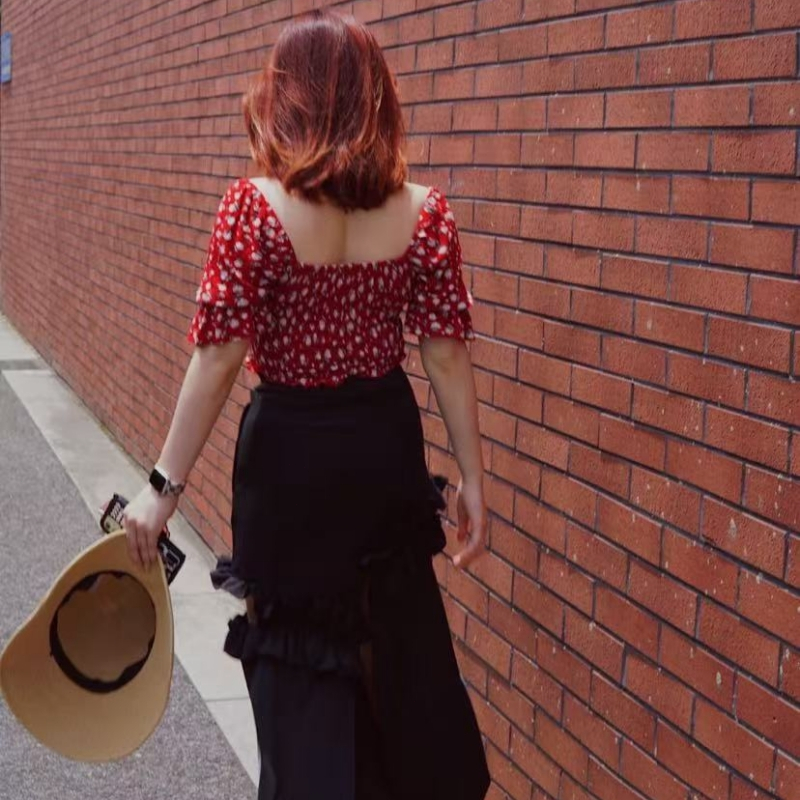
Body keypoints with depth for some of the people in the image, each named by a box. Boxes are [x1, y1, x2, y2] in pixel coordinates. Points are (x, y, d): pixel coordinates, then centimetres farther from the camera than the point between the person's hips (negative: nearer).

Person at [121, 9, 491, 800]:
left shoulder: (254, 207, -16)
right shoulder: (423, 210, -6)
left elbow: (219, 358, -17)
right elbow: (446, 354, -4)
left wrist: (164, 483, -11)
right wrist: (472, 476, 3)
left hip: (291, 453, -4)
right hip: (386, 444, 4)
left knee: (299, 655, 11)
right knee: (405, 640, 23)